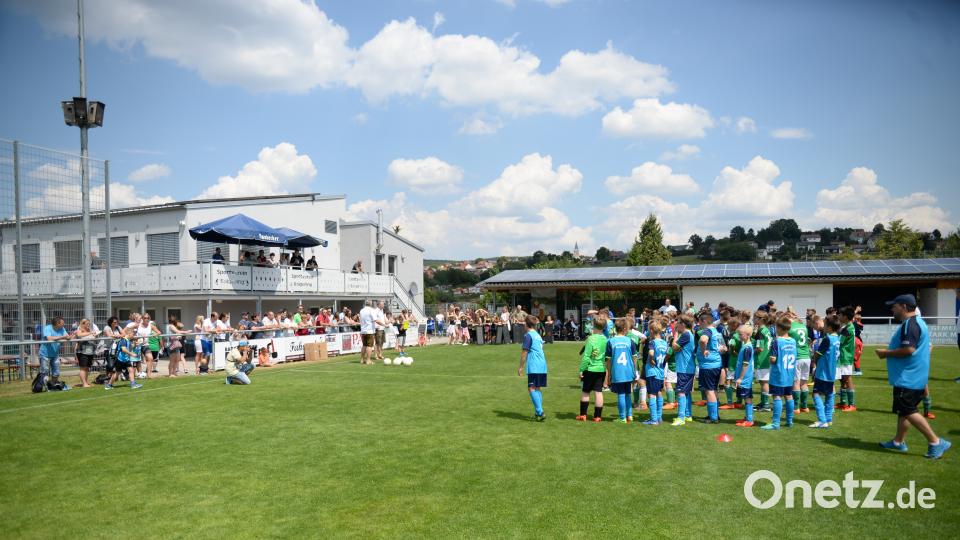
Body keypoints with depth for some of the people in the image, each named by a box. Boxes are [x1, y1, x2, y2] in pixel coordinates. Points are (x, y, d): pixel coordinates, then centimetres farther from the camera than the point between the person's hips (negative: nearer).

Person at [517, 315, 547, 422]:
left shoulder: (528, 335, -7)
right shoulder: (538, 335, 18)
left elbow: (524, 352, -10)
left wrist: (521, 367, -5)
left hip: (534, 367, -8)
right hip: (542, 366, 8)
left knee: (532, 389, -8)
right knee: (537, 389, 13)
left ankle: (540, 412, -16)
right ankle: (538, 413, 14)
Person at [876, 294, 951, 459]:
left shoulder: (909, 324, -19)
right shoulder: (917, 322, 15)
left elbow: (908, 349, -28)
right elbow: (928, 346, 24)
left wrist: (886, 353, -16)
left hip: (908, 378, -11)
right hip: (911, 376, 11)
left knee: (907, 411, -7)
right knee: (903, 409, 16)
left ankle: (936, 442, -4)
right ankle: (898, 441, 24)